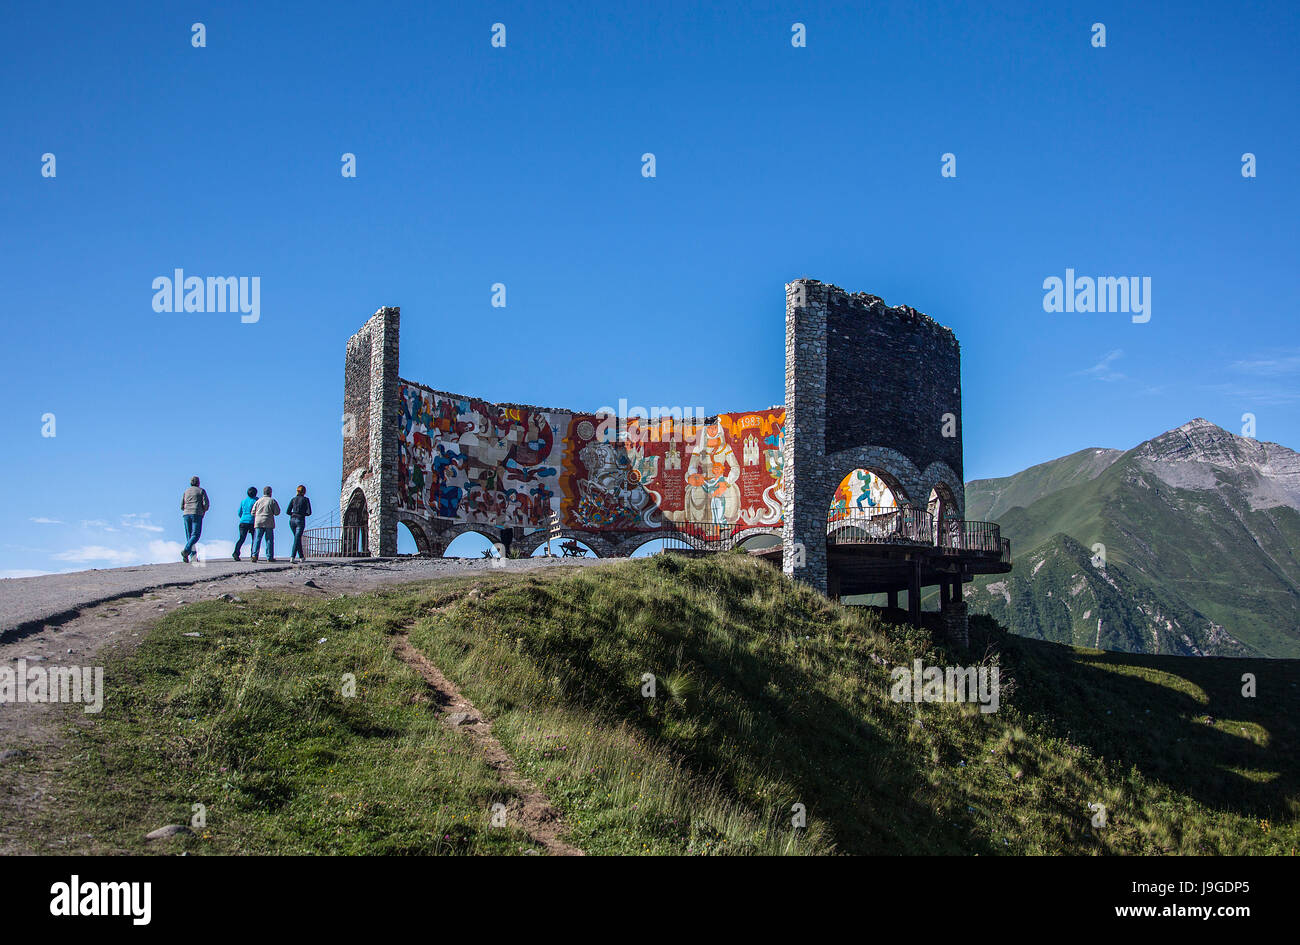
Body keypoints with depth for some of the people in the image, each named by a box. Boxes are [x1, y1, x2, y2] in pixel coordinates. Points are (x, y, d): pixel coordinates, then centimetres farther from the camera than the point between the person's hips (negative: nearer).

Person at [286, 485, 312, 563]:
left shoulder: (293, 499, 9)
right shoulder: (305, 499, -1)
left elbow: (288, 512, 3)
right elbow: (309, 512, -7)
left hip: (292, 520, 4)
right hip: (300, 520, -4)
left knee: (297, 538, 17)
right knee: (297, 539, -8)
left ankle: (301, 556, 21)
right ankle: (292, 556, -22)